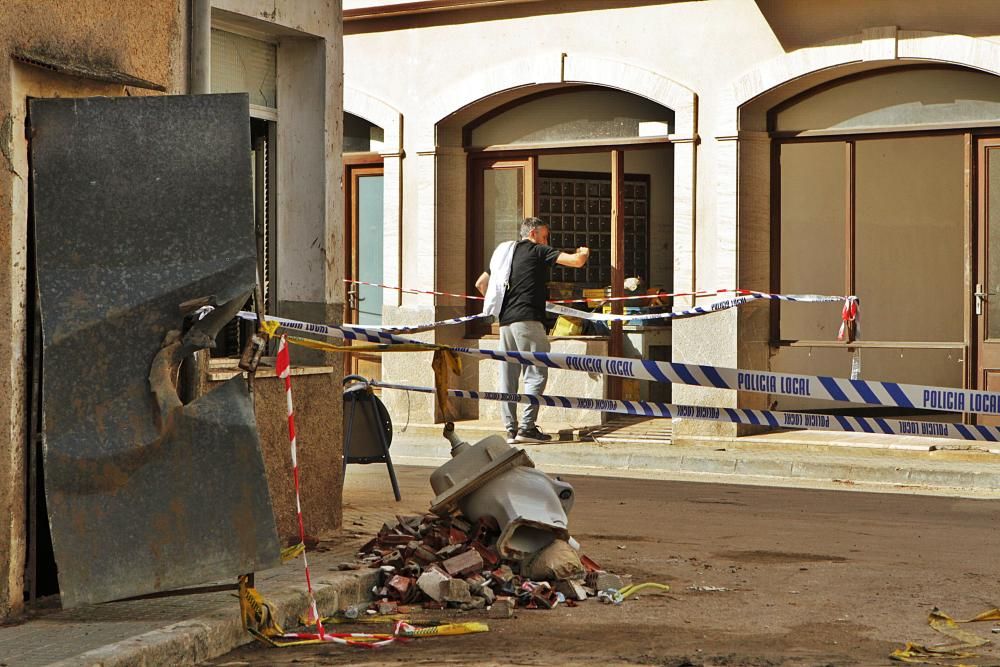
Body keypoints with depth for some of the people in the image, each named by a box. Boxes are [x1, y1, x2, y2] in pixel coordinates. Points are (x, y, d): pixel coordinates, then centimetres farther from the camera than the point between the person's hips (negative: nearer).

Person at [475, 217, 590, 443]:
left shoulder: (504, 252, 21)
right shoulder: (538, 251, 1)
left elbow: (480, 284, 28)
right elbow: (577, 261, -6)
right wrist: (584, 252, 16)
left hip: (505, 322, 8)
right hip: (527, 319, -8)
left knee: (508, 376, 7)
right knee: (536, 374, -6)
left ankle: (511, 429, 6)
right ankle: (527, 427, -13)